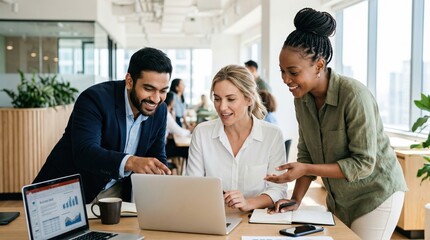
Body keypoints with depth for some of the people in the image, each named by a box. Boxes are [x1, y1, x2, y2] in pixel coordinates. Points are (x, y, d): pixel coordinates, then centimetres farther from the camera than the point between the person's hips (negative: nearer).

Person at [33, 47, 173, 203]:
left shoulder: (159, 110, -4)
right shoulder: (95, 99, -21)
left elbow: (158, 158, 4)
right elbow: (84, 152, -34)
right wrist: (130, 162, -50)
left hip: (115, 192, 5)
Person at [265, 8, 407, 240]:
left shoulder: (354, 95, -27)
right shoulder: (302, 98, -7)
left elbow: (363, 163, -25)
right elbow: (307, 154, 1)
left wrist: (305, 170, -30)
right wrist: (296, 200, -9)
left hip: (375, 195, -6)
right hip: (338, 198, 6)